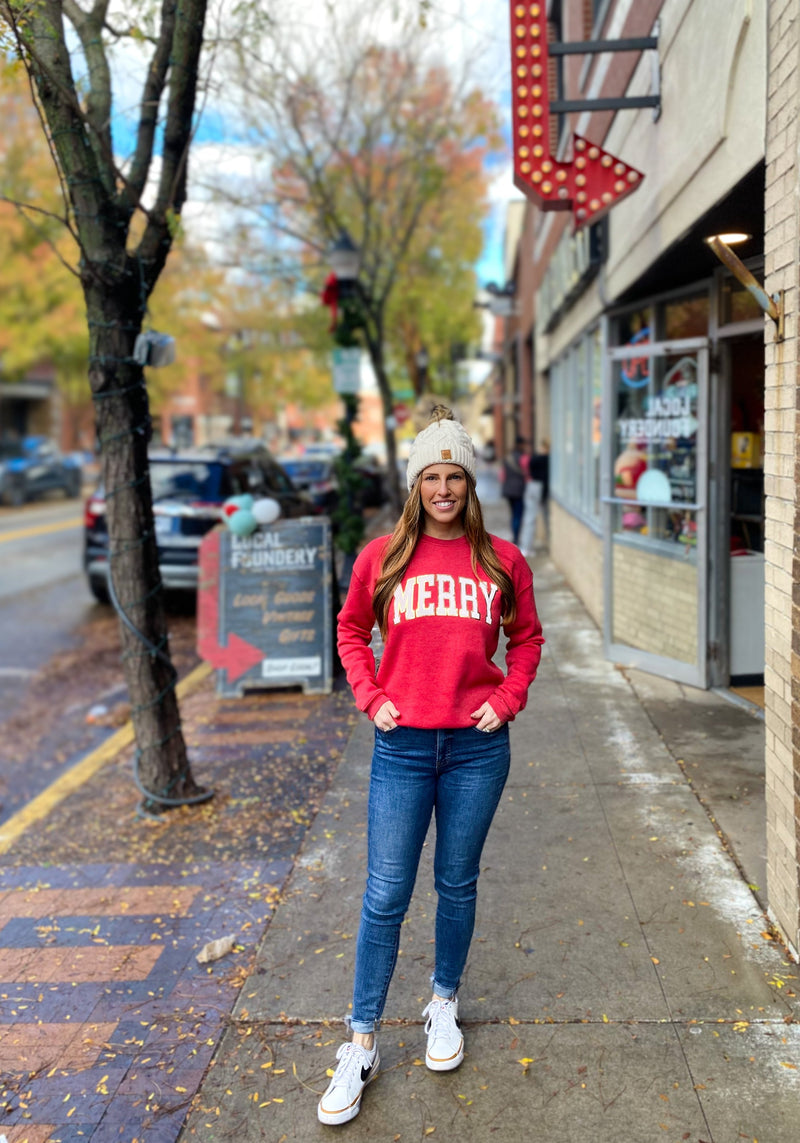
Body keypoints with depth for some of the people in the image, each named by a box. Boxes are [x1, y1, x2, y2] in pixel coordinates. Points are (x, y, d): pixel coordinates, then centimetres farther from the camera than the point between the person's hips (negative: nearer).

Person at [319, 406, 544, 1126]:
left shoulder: (502, 560, 1)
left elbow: (526, 638, 12)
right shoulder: (382, 558, -1)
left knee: (458, 884, 15)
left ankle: (444, 1006, 37)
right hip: (403, 745, -1)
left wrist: (505, 700, 0)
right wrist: (372, 699, 1)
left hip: (477, 746, 1)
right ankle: (362, 1045, 16)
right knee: (385, 897, 2)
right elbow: (352, 631, 12)